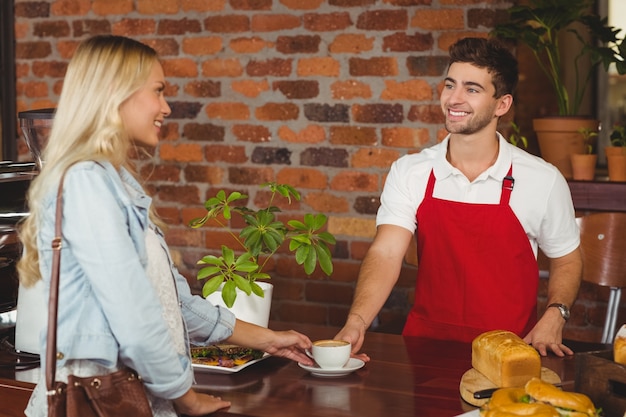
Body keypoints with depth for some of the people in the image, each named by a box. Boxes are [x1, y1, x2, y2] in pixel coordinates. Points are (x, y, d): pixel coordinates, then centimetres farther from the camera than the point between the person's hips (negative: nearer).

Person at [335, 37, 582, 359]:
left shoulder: (543, 180, -3)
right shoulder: (409, 173, 0)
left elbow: (566, 260, 11)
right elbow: (386, 253, -11)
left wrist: (553, 318, -7)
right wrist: (356, 321, -29)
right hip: (427, 342, 1)